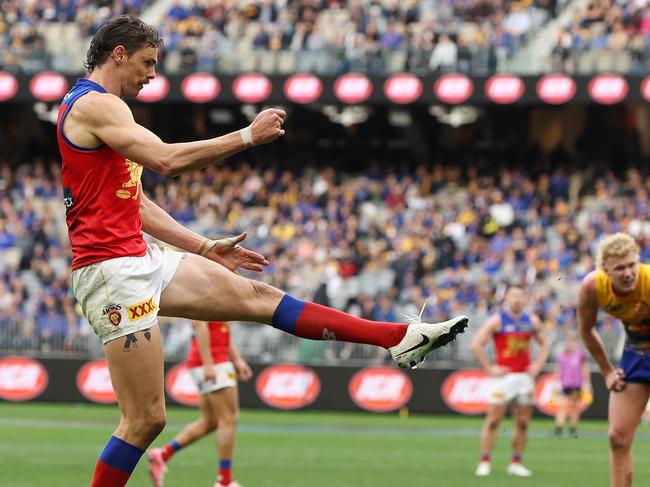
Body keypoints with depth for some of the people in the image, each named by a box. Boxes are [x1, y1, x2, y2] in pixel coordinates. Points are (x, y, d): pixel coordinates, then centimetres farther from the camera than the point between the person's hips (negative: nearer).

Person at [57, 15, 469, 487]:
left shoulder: (99, 107, 21)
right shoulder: (93, 104, -11)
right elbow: (166, 160, -21)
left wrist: (205, 248, 21)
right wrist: (248, 136, -14)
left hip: (141, 258, 10)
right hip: (112, 268, -10)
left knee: (257, 296, 8)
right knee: (146, 419, -10)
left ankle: (400, 338, 9)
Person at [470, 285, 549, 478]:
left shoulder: (532, 321, 10)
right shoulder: (497, 320, -3)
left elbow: (543, 344, 24)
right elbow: (476, 344, -7)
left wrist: (538, 365, 9)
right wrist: (489, 369, -9)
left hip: (525, 377, 4)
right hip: (504, 376, -4)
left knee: (523, 423, 4)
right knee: (493, 420, -7)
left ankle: (516, 463, 12)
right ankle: (485, 461, -4)